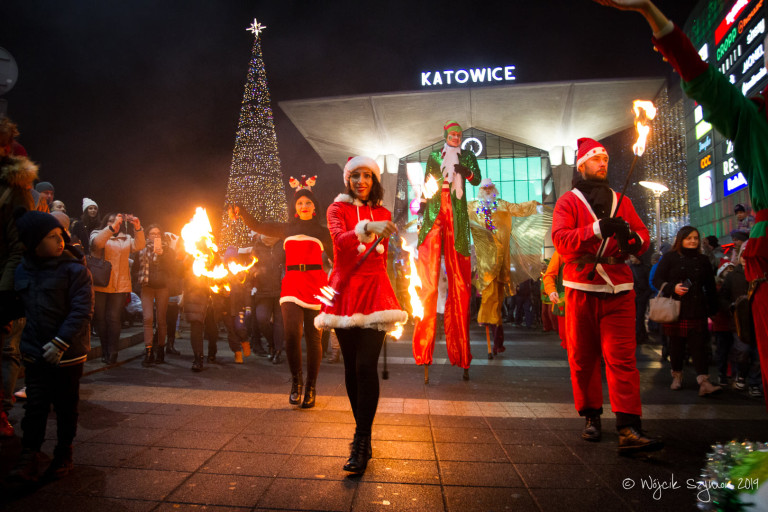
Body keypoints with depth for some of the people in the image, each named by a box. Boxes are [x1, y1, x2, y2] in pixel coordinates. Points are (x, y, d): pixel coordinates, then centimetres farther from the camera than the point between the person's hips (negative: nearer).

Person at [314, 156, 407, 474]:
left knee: (366, 366, -11)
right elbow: (339, 240, -18)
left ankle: (362, 443, -5)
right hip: (345, 290, 0)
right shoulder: (338, 209, 4)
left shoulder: (383, 214, 13)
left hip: (374, 291, 0)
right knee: (351, 366, 7)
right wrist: (367, 228, -35)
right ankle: (362, 430, 24)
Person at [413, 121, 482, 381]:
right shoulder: (434, 157, 18)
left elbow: (477, 180, 4)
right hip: (435, 213, 0)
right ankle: (424, 347, -7)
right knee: (428, 278, -9)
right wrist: (421, 213, 5)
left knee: (459, 278, -3)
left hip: (457, 215, 0)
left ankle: (459, 349, 3)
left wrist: (466, 171, -16)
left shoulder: (468, 157, 17)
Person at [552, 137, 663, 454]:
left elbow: (643, 237, 11)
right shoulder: (568, 201, 8)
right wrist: (597, 229, -22)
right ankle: (591, 416, 19)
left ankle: (629, 428, -7)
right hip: (582, 288, -1)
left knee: (622, 357, -6)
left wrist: (631, 236, -13)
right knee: (582, 357, 4)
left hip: (618, 289, 2)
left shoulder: (621, 201, 19)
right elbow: (561, 238, -9)